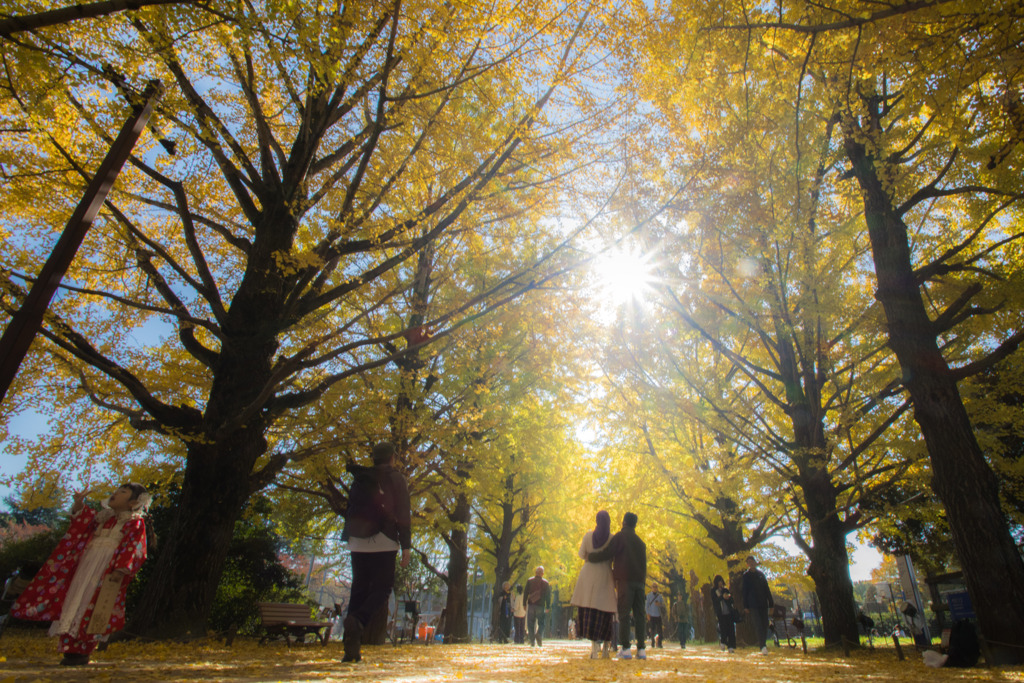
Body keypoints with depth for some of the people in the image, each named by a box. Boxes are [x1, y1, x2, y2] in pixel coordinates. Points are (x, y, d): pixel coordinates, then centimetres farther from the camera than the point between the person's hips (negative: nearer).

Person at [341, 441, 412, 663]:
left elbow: (350, 510, 18)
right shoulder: (396, 479, 3)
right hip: (384, 542, -4)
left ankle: (352, 648, 1)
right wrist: (406, 546, -3)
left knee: (359, 589, 8)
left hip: (357, 542, 4)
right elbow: (403, 514, -3)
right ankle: (357, 620, -28)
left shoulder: (360, 479, 16)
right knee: (382, 588, 1)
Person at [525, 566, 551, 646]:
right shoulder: (545, 582, 1)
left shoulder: (529, 581, 4)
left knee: (530, 624, 9)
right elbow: (548, 595, 1)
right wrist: (548, 606, 6)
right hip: (540, 606, -1)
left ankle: (532, 642, 4)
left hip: (531, 605, 1)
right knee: (541, 623, 9)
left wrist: (524, 604, 9)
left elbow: (526, 593, 4)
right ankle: (539, 634, -18)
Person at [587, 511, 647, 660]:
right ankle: (641, 649, 1)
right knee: (639, 614, 5)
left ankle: (625, 649, -8)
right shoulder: (640, 542, 20)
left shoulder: (620, 536, -1)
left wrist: (590, 557, 4)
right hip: (639, 581, 6)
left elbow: (606, 553, -8)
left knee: (624, 614, -5)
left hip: (625, 580, -6)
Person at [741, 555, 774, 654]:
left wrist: (771, 602, 10)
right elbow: (745, 591, 4)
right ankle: (763, 646, -15)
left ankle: (763, 643, 20)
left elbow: (766, 588, 16)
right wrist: (745, 606, -2)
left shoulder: (761, 573, 14)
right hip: (753, 604, -3)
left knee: (765, 624, 4)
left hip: (763, 603, 4)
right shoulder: (746, 575, 6)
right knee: (758, 624, -12)